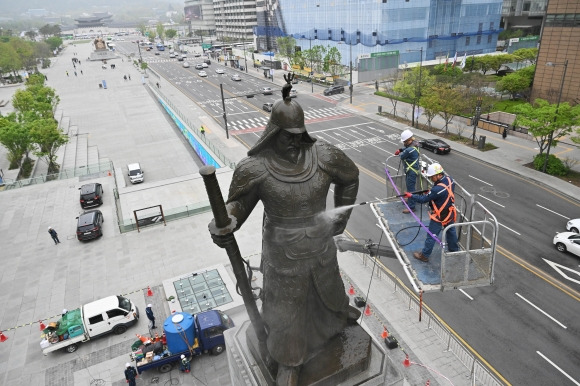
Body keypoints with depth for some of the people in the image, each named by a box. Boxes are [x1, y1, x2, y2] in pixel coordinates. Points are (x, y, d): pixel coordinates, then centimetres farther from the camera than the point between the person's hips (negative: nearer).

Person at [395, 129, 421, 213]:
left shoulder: (410, 150, -28)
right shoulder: (413, 144, 4)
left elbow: (402, 156, -14)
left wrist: (400, 153, 8)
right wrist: (400, 150, 7)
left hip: (411, 171, -11)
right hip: (410, 169, 11)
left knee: (410, 188, -4)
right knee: (409, 186, 24)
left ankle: (411, 207, 3)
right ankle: (410, 201, 41)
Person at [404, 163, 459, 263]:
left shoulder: (437, 189, -35)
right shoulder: (450, 180, -11)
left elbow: (424, 199, -25)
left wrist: (411, 195, -13)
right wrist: (431, 191, -4)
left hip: (439, 217, -8)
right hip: (450, 213, 8)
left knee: (431, 236, 7)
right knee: (451, 232, 25)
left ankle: (424, 256, 22)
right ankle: (454, 251, 45)